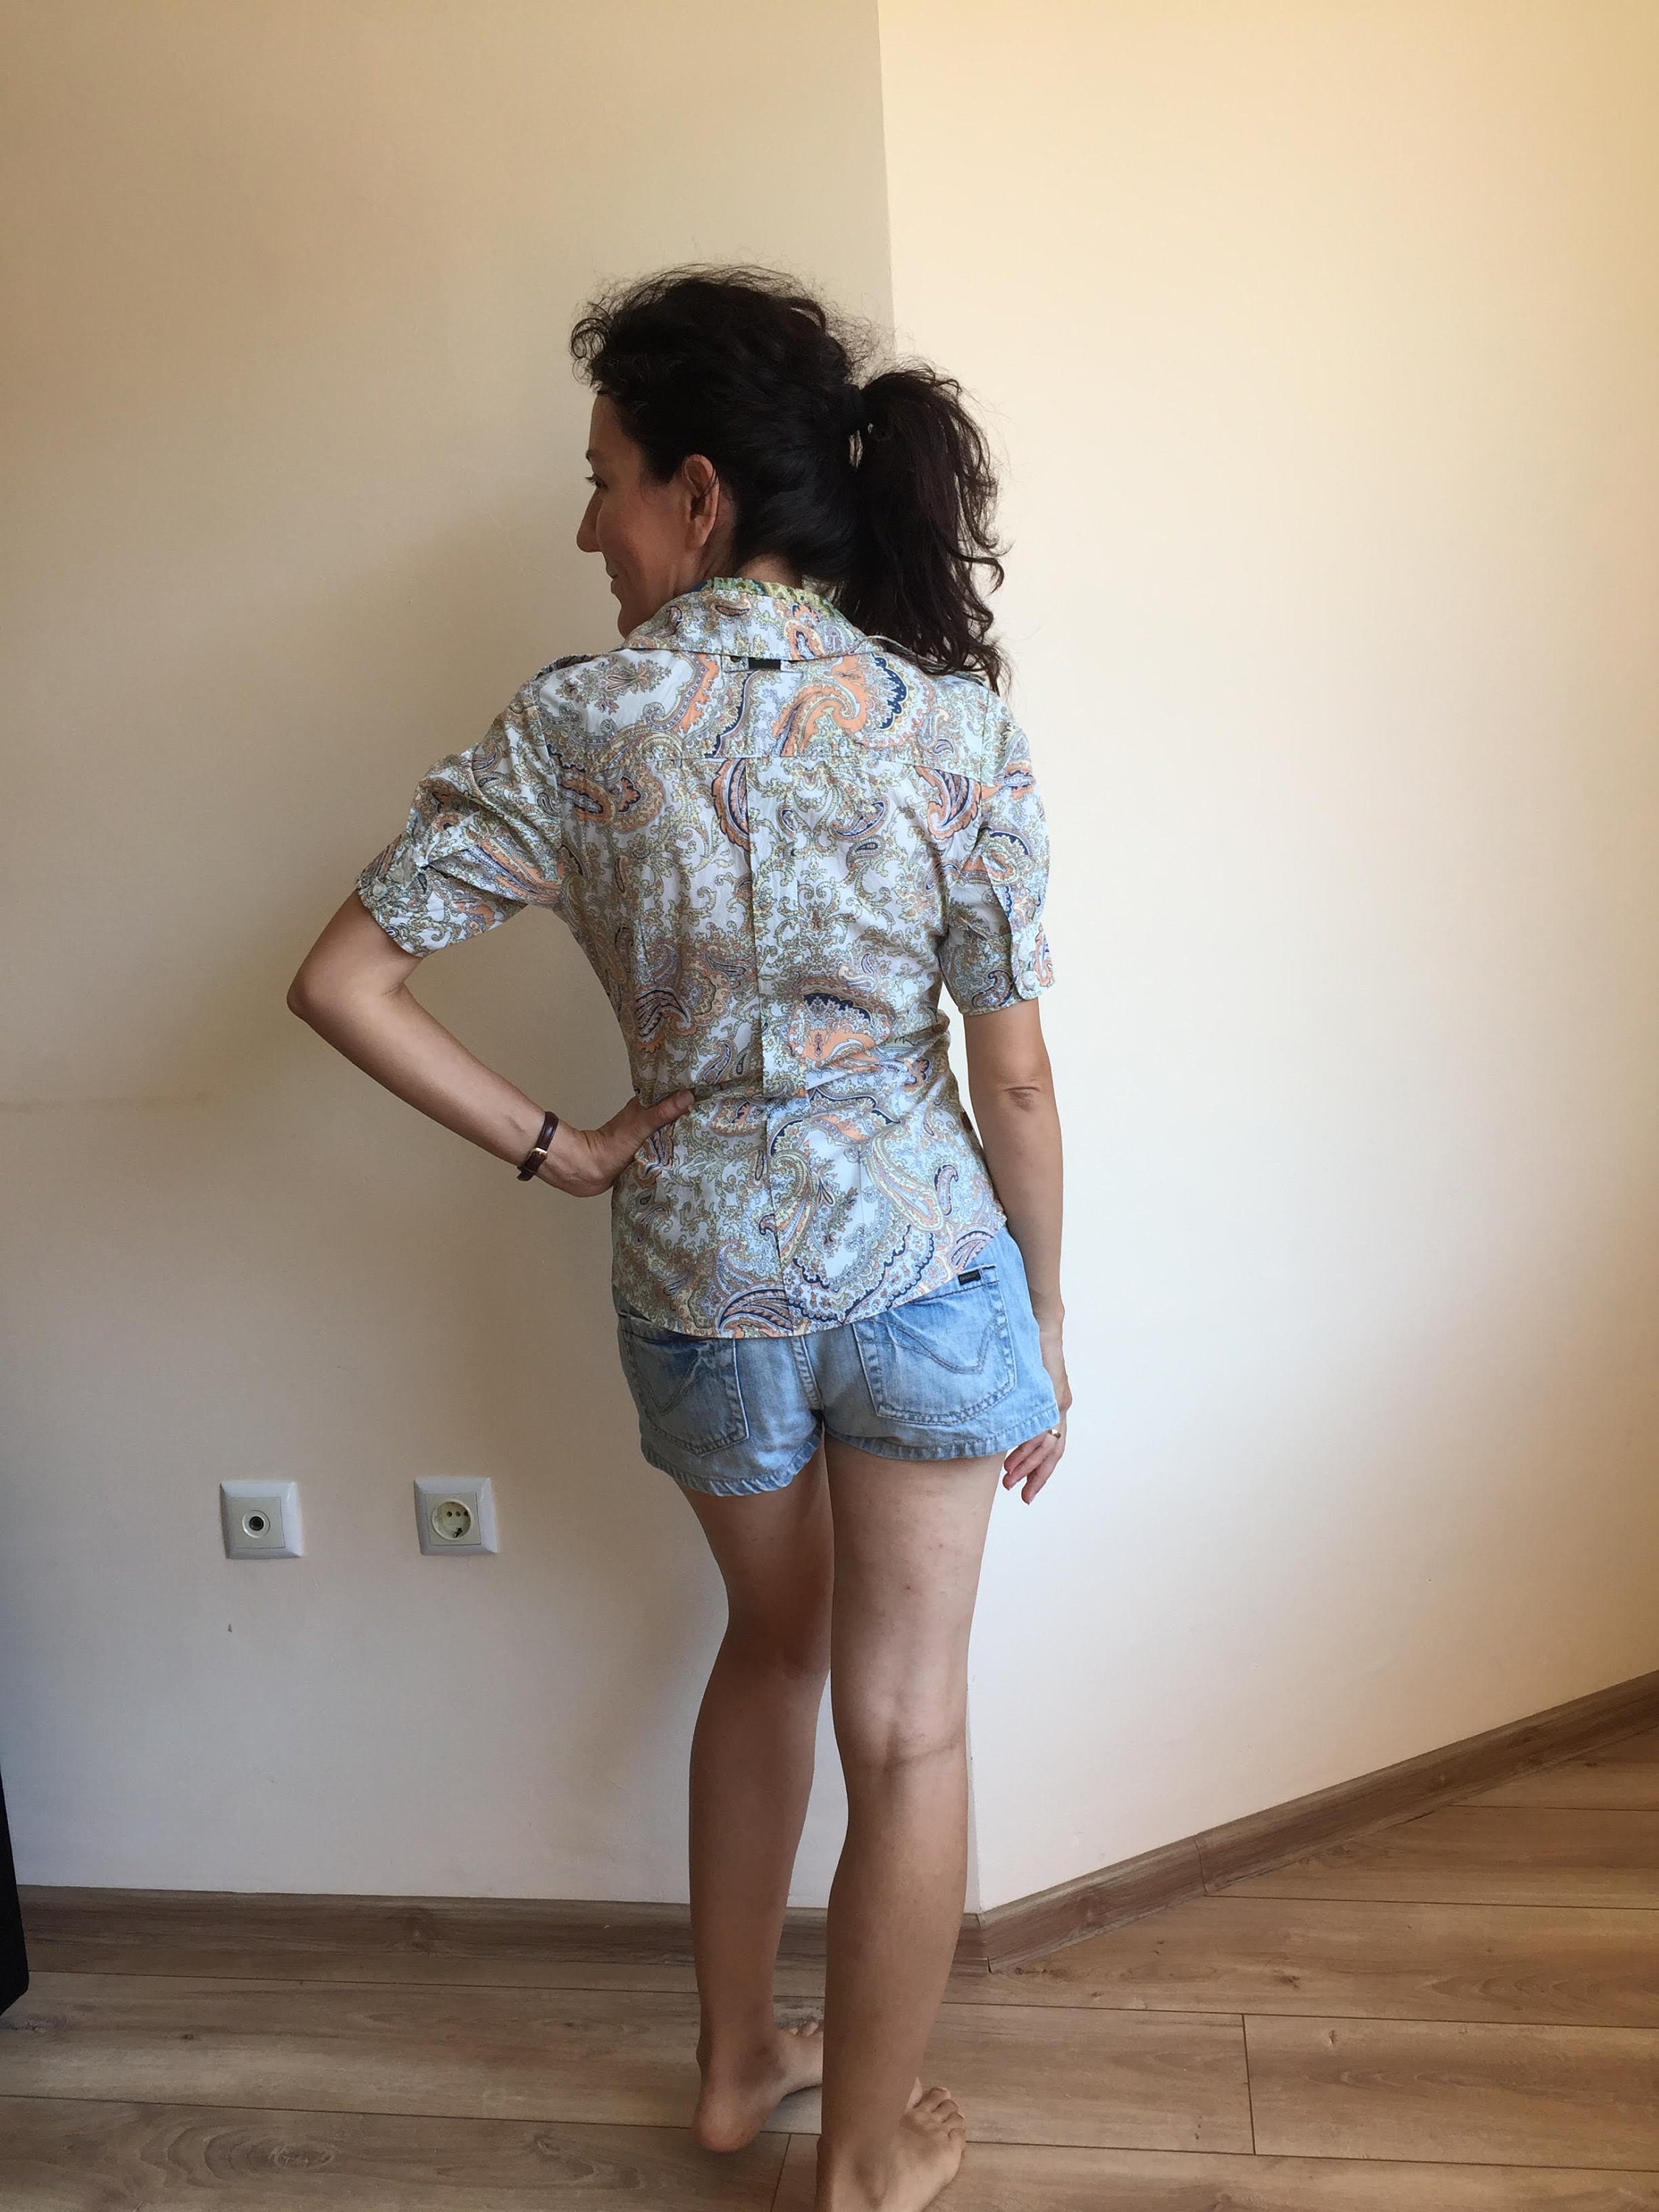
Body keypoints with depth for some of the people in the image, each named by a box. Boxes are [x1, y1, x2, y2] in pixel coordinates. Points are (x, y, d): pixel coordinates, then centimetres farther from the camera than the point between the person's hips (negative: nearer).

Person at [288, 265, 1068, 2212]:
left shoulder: (580, 719, -10)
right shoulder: (954, 719, -10)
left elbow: (342, 984, -12)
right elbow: (1012, 1075, -8)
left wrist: (552, 1150, -3)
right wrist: (1045, 1327, 4)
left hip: (697, 1268, 2)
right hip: (919, 1252, -1)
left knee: (772, 1638, 27)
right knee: (905, 1727, 14)